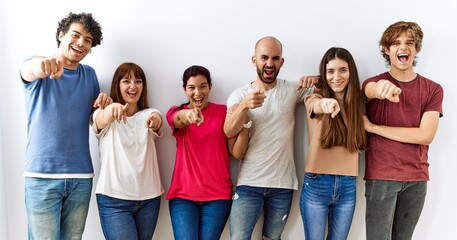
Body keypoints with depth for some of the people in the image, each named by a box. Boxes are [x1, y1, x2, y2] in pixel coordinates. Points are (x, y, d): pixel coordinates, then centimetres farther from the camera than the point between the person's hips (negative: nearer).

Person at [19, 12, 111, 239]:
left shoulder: (89, 74, 11)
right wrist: (41, 65, -50)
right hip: (42, 174, -3)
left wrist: (104, 104, -3)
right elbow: (29, 70, -26)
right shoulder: (37, 69, -1)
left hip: (81, 176, 4)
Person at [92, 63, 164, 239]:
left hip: (149, 197, 3)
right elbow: (101, 120, -22)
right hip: (114, 198, -3)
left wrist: (155, 120, -40)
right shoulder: (104, 115, 2)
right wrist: (111, 110, -46)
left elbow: (157, 124, -15)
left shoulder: (149, 114, 8)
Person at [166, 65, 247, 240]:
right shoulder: (176, 113, 4)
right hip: (183, 194, 0)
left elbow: (237, 152, -2)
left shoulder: (223, 112, 3)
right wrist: (188, 115, -46)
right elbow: (179, 119, -22)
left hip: (217, 194, 0)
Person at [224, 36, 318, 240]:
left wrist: (314, 79, -17)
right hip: (249, 183, -1)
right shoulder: (239, 95, -1)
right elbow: (229, 132, -17)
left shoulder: (292, 91, 3)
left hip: (283, 184, 2)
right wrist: (244, 106, -36)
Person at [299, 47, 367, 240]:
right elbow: (317, 106, -30)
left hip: (348, 187, 3)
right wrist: (326, 103, -52)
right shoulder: (315, 99, -8)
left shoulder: (358, 101, 5)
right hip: (316, 185, -2)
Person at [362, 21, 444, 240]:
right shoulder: (374, 83, -1)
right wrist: (383, 88, -52)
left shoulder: (433, 89, 3)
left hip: (417, 178, 2)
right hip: (381, 176, -2)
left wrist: (373, 127, -11)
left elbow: (426, 135, -9)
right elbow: (373, 90, -27)